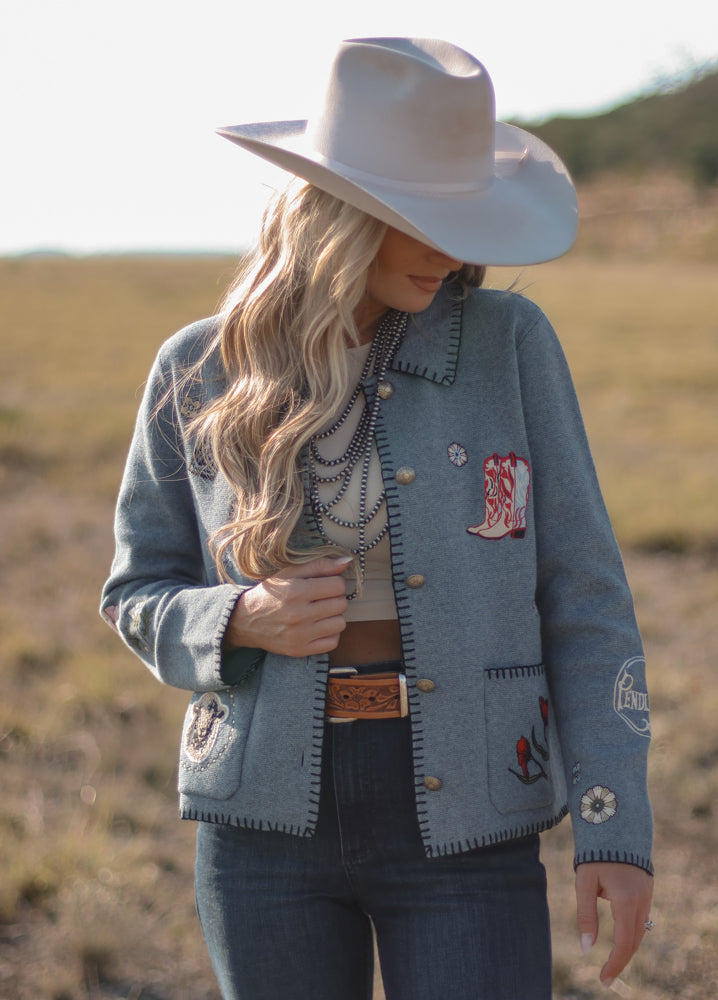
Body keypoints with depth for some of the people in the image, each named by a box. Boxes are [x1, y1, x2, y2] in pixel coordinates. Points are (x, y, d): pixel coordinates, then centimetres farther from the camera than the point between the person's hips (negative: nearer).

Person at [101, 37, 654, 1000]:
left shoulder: (508, 342, -4)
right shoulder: (201, 374, -1)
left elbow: (582, 594, -3)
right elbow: (142, 594, 8)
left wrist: (618, 828, -9)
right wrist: (244, 621, -15)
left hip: (462, 820, -1)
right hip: (272, 811, 1)